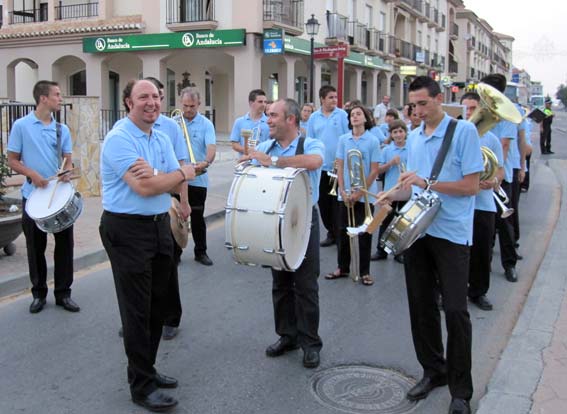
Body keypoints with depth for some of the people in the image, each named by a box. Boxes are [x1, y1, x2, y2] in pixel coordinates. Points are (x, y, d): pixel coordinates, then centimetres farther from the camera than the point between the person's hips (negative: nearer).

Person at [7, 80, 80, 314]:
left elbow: (68, 159, 9)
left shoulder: (62, 129, 6)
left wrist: (66, 171, -14)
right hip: (33, 196, -3)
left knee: (65, 244, 4)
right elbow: (12, 161, -2)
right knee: (36, 248, 7)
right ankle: (39, 293, 22)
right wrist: (32, 174, -19)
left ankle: (63, 293, 16)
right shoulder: (21, 126, -4)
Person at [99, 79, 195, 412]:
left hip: (160, 225, 8)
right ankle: (142, 386, 10)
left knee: (158, 304, 15)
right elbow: (144, 188, -24)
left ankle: (147, 369, 31)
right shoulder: (119, 139, -15)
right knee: (138, 309, -1)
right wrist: (183, 173, -8)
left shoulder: (162, 139, 9)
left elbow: (177, 183, 0)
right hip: (128, 230, -8)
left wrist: (154, 174, -22)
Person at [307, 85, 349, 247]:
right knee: (323, 202, 10)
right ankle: (331, 233, 22)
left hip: (339, 167, -3)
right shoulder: (314, 118, 7)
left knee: (338, 202, 1)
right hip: (321, 167, 3)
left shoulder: (342, 115, -1)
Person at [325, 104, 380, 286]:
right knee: (343, 231, 9)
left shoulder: (373, 141, -4)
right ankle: (342, 267, 21)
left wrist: (360, 192, -12)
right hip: (345, 194, 3)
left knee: (364, 233, 4)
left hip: (366, 194, -3)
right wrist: (342, 191, -6)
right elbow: (340, 167, 4)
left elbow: (374, 171, -6)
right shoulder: (343, 139, 4)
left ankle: (364, 271, 13)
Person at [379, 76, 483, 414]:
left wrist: (427, 183, -21)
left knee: (455, 310, -4)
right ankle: (433, 371, 29)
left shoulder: (464, 131, -7)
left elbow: (471, 186, -12)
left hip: (451, 233, -6)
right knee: (421, 306, 12)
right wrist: (389, 195, 0)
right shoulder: (414, 138, 11)